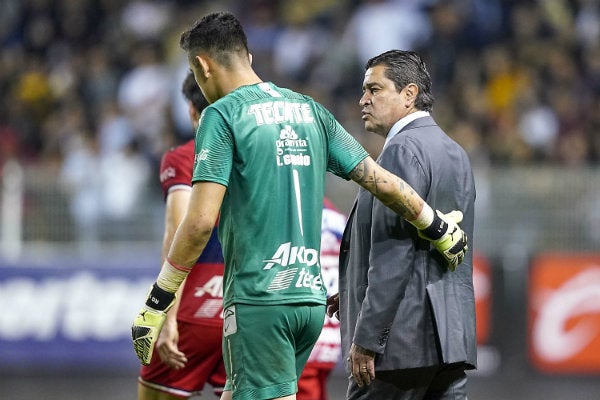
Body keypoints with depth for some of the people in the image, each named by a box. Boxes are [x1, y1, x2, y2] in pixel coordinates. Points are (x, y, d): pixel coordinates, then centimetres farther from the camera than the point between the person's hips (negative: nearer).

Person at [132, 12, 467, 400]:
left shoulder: (222, 114, -6)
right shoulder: (310, 110, 13)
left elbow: (200, 222, -14)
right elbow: (383, 182, 14)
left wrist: (155, 305, -8)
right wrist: (443, 230, 30)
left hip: (258, 299, -7)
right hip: (311, 296, 7)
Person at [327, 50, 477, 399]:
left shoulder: (403, 151, -10)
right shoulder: (455, 153, 19)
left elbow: (394, 252, -18)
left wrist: (366, 339, -18)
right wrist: (353, 293, 19)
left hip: (405, 340, -9)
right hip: (451, 336, 9)